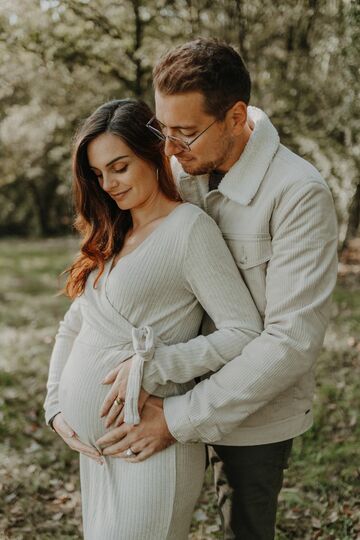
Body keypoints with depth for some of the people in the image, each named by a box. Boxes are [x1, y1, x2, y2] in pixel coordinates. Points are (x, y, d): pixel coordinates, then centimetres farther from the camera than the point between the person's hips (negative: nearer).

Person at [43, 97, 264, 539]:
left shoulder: (189, 227, -12)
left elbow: (245, 332, -16)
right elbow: (72, 328, 18)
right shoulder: (110, 240, 11)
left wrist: (152, 366, -20)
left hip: (149, 447, -7)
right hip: (93, 443, 8)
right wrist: (55, 406, 8)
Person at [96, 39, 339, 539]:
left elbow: (293, 340, -29)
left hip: (255, 408, -5)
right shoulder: (183, 168, -6)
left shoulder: (300, 195, -26)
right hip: (205, 387, 5)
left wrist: (180, 419, -28)